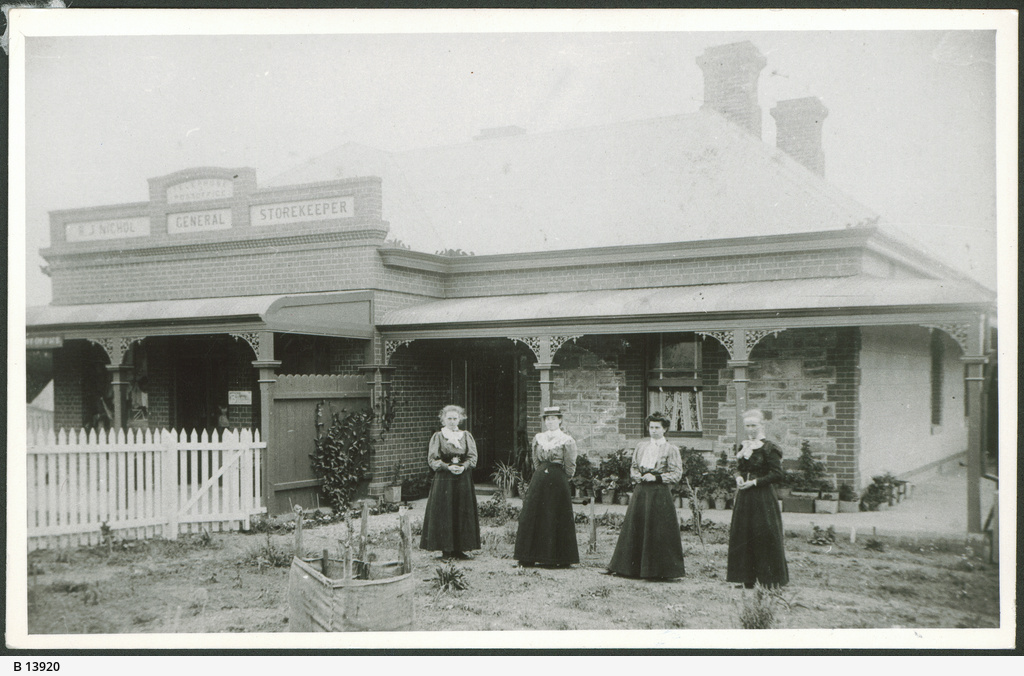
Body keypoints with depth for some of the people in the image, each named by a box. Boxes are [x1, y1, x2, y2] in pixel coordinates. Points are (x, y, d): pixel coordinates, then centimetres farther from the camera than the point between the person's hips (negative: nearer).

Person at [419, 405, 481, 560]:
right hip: (443, 479, -3)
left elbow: (473, 457, 6)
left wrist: (463, 467, -13)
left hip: (463, 479, 3)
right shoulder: (438, 437, 3)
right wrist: (448, 467, -15)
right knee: (444, 513, -5)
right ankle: (446, 549, 1)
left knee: (462, 513, 2)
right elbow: (432, 459, -1)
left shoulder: (467, 436, 10)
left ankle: (459, 549, 8)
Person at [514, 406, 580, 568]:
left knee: (558, 518, -3)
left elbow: (570, 467, -1)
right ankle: (528, 557, 10)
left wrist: (560, 480, 4)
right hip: (539, 480, 4)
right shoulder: (538, 438, 10)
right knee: (532, 516, 3)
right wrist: (542, 474, 10)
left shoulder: (567, 441, -3)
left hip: (558, 481, -4)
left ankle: (561, 559, 5)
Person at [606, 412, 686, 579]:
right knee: (635, 528, 5)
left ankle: (660, 571, 2)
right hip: (640, 492, 5)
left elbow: (677, 474, -5)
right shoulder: (641, 446, 14)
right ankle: (632, 567, 14)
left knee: (658, 532, -5)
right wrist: (639, 477, -4)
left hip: (660, 493, -5)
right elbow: (633, 468, 18)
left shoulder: (671, 450, 0)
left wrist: (656, 478, -14)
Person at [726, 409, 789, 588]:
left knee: (764, 537, -5)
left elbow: (777, 473, -13)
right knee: (742, 536, 7)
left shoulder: (769, 448, -9)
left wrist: (754, 482, -17)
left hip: (763, 498, -7)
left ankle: (770, 580, 4)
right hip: (744, 498, 7)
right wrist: (738, 477, -2)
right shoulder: (742, 447, 12)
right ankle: (747, 579, 14)